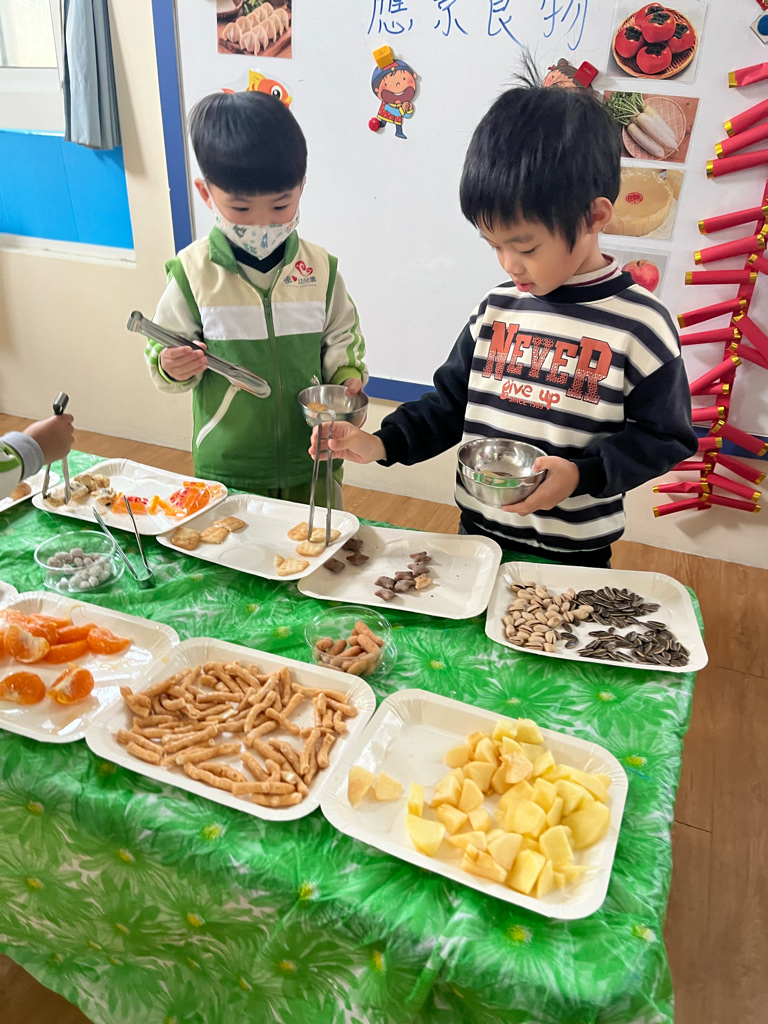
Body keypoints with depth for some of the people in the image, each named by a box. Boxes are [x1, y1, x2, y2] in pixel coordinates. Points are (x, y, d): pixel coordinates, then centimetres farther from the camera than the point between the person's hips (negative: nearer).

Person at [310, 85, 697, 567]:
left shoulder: (639, 324, -14)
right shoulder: (497, 310, -1)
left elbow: (664, 436, -9)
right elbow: (451, 402, 6)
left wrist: (582, 474, -23)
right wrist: (382, 445, -8)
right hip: (478, 529, 4)